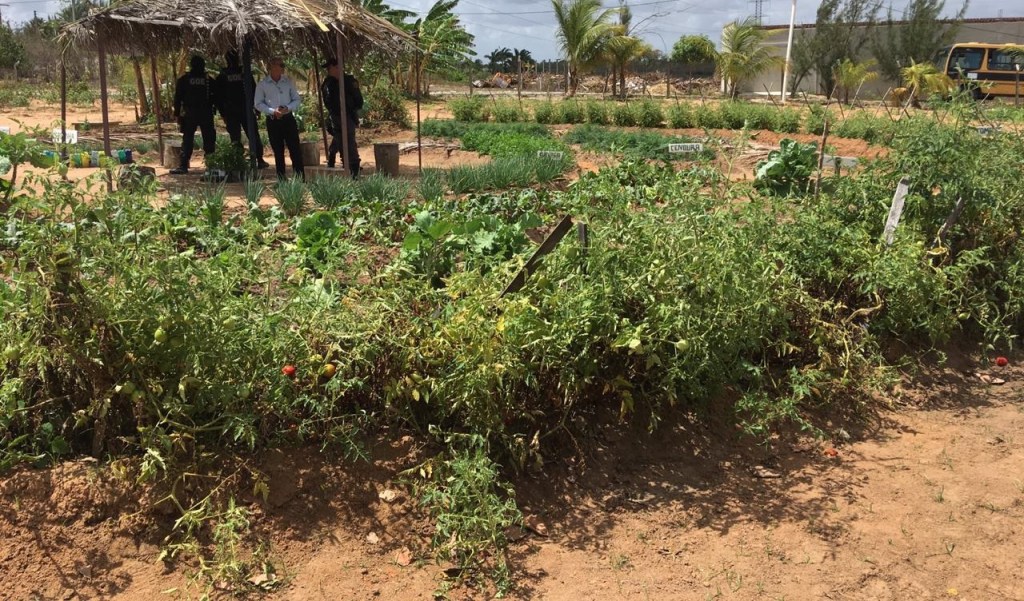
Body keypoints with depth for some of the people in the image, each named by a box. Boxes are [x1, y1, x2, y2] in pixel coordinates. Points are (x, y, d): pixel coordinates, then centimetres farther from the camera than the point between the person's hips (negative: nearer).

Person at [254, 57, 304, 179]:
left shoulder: (288, 82, 6)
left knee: (295, 150, -4)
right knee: (278, 152, 5)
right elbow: (258, 103, 1)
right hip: (272, 121, -1)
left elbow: (297, 99, 10)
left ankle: (301, 179, -3)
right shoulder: (262, 84, 0)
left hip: (288, 118, 1)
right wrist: (273, 111, -13)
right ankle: (281, 180, 11)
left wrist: (288, 108, -10)